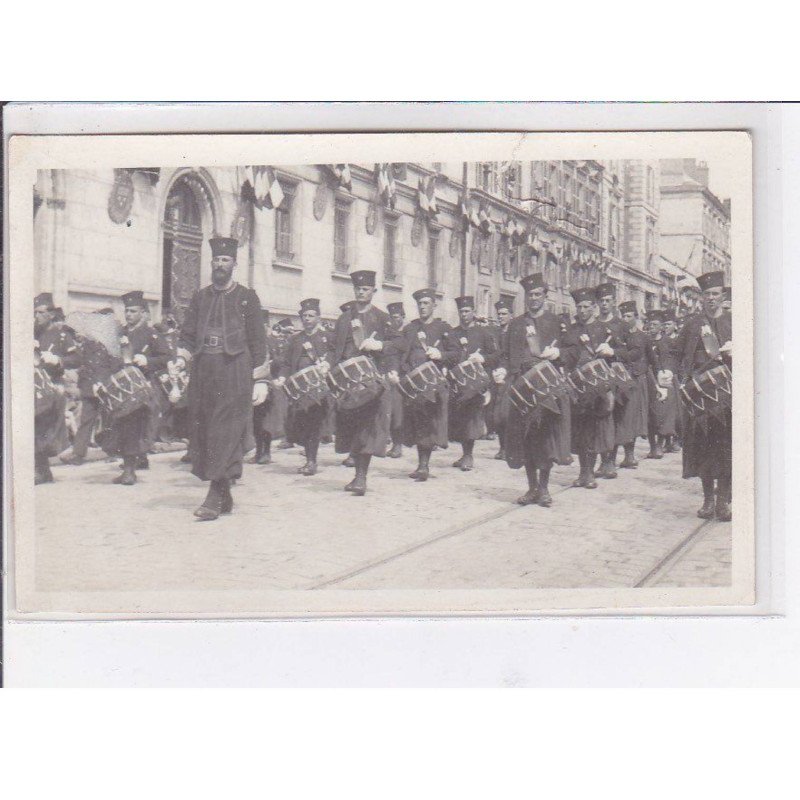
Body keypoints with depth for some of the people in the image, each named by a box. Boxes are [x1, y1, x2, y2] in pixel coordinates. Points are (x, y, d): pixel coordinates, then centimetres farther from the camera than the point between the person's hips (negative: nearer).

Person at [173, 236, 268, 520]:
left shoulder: (247, 298, 6)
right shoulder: (200, 298, 16)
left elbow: (258, 342, 4)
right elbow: (187, 335, 15)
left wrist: (260, 380, -1)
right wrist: (180, 361, -5)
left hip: (235, 372, -4)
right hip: (203, 373, 5)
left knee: (227, 431, -12)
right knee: (202, 430, 3)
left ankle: (215, 498, -16)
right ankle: (225, 497, 12)